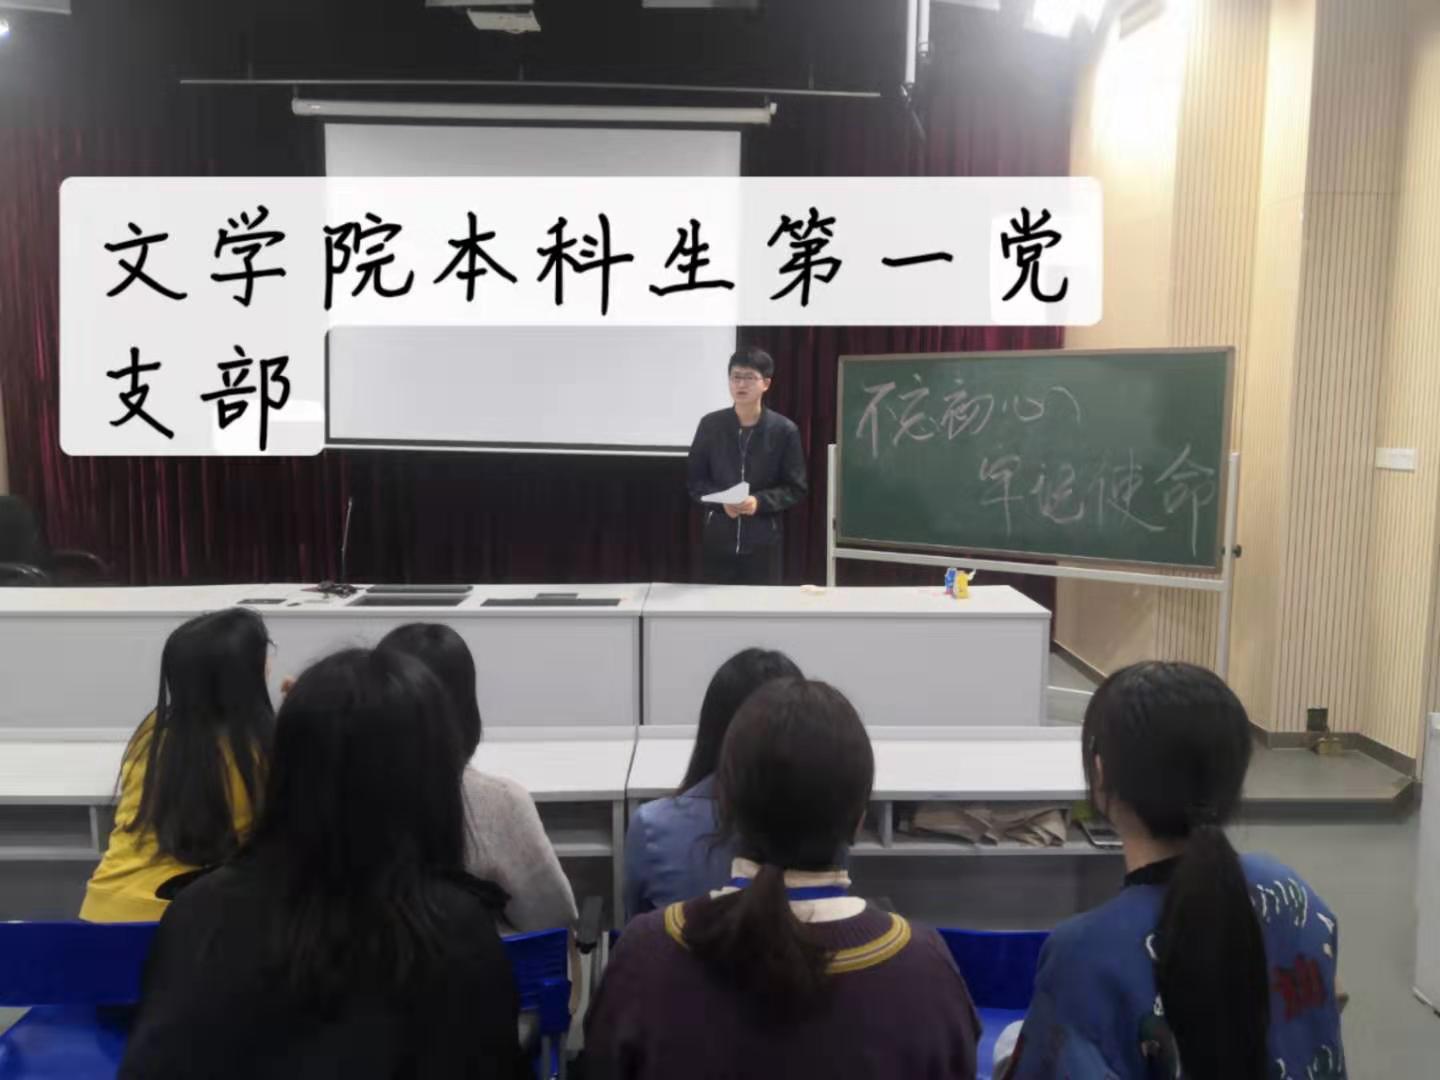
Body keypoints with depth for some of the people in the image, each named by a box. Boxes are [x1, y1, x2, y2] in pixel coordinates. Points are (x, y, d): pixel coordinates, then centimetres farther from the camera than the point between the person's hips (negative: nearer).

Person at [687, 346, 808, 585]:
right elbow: (694, 480, 6)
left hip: (762, 543, -1)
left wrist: (759, 501, -16)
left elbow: (796, 488, 0)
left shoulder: (784, 430, -2)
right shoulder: (710, 425, 2)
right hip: (716, 540, 1)